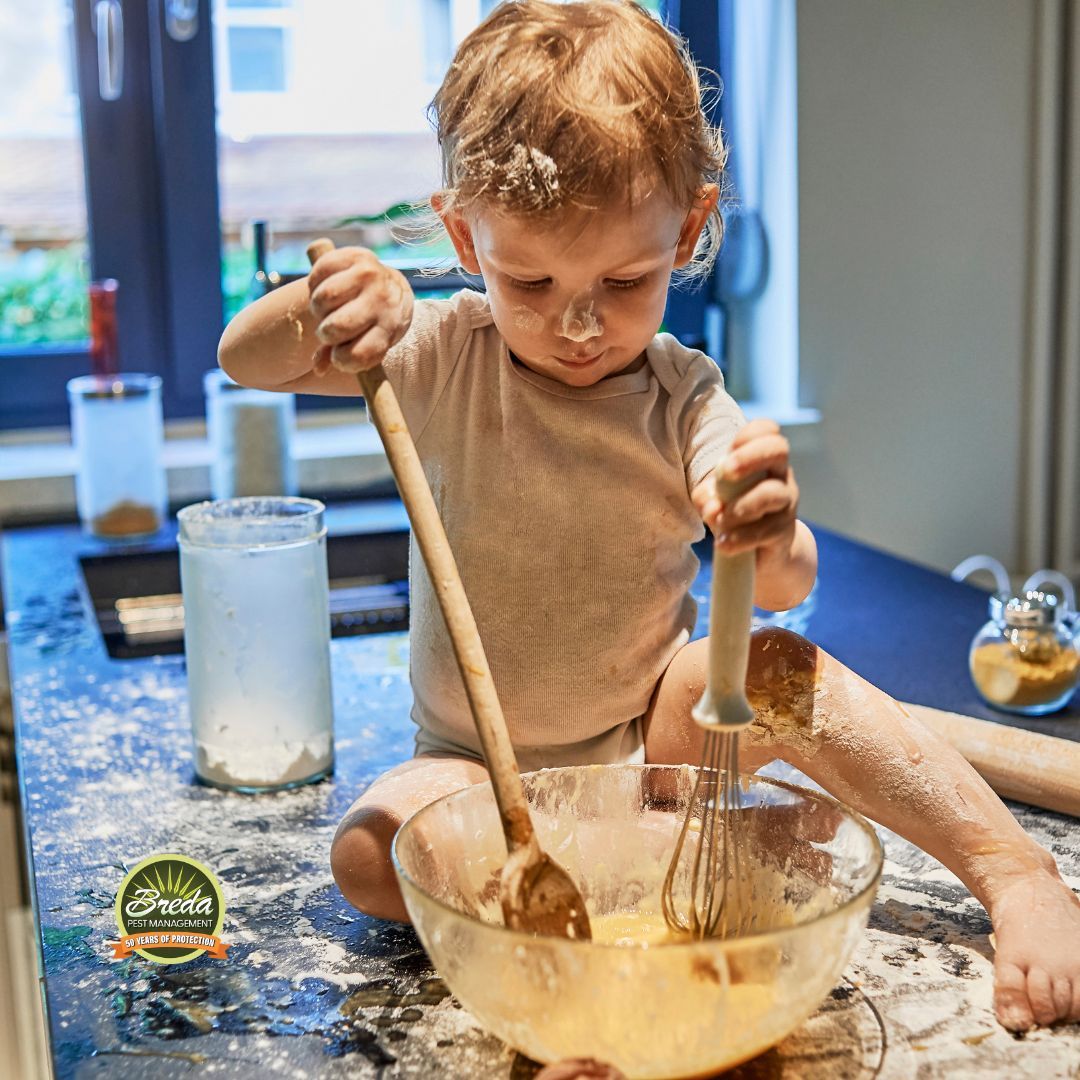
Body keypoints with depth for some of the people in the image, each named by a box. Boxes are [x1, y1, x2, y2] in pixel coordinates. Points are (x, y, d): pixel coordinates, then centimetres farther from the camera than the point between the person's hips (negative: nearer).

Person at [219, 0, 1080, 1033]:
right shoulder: (448, 358, -11)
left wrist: (771, 540, -50)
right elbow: (244, 359, -15)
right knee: (368, 855, -29)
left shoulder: (686, 401, -12)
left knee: (782, 669, -30)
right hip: (480, 762, 1)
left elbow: (787, 589, -24)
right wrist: (323, 304, -38)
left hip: (649, 733, 0)